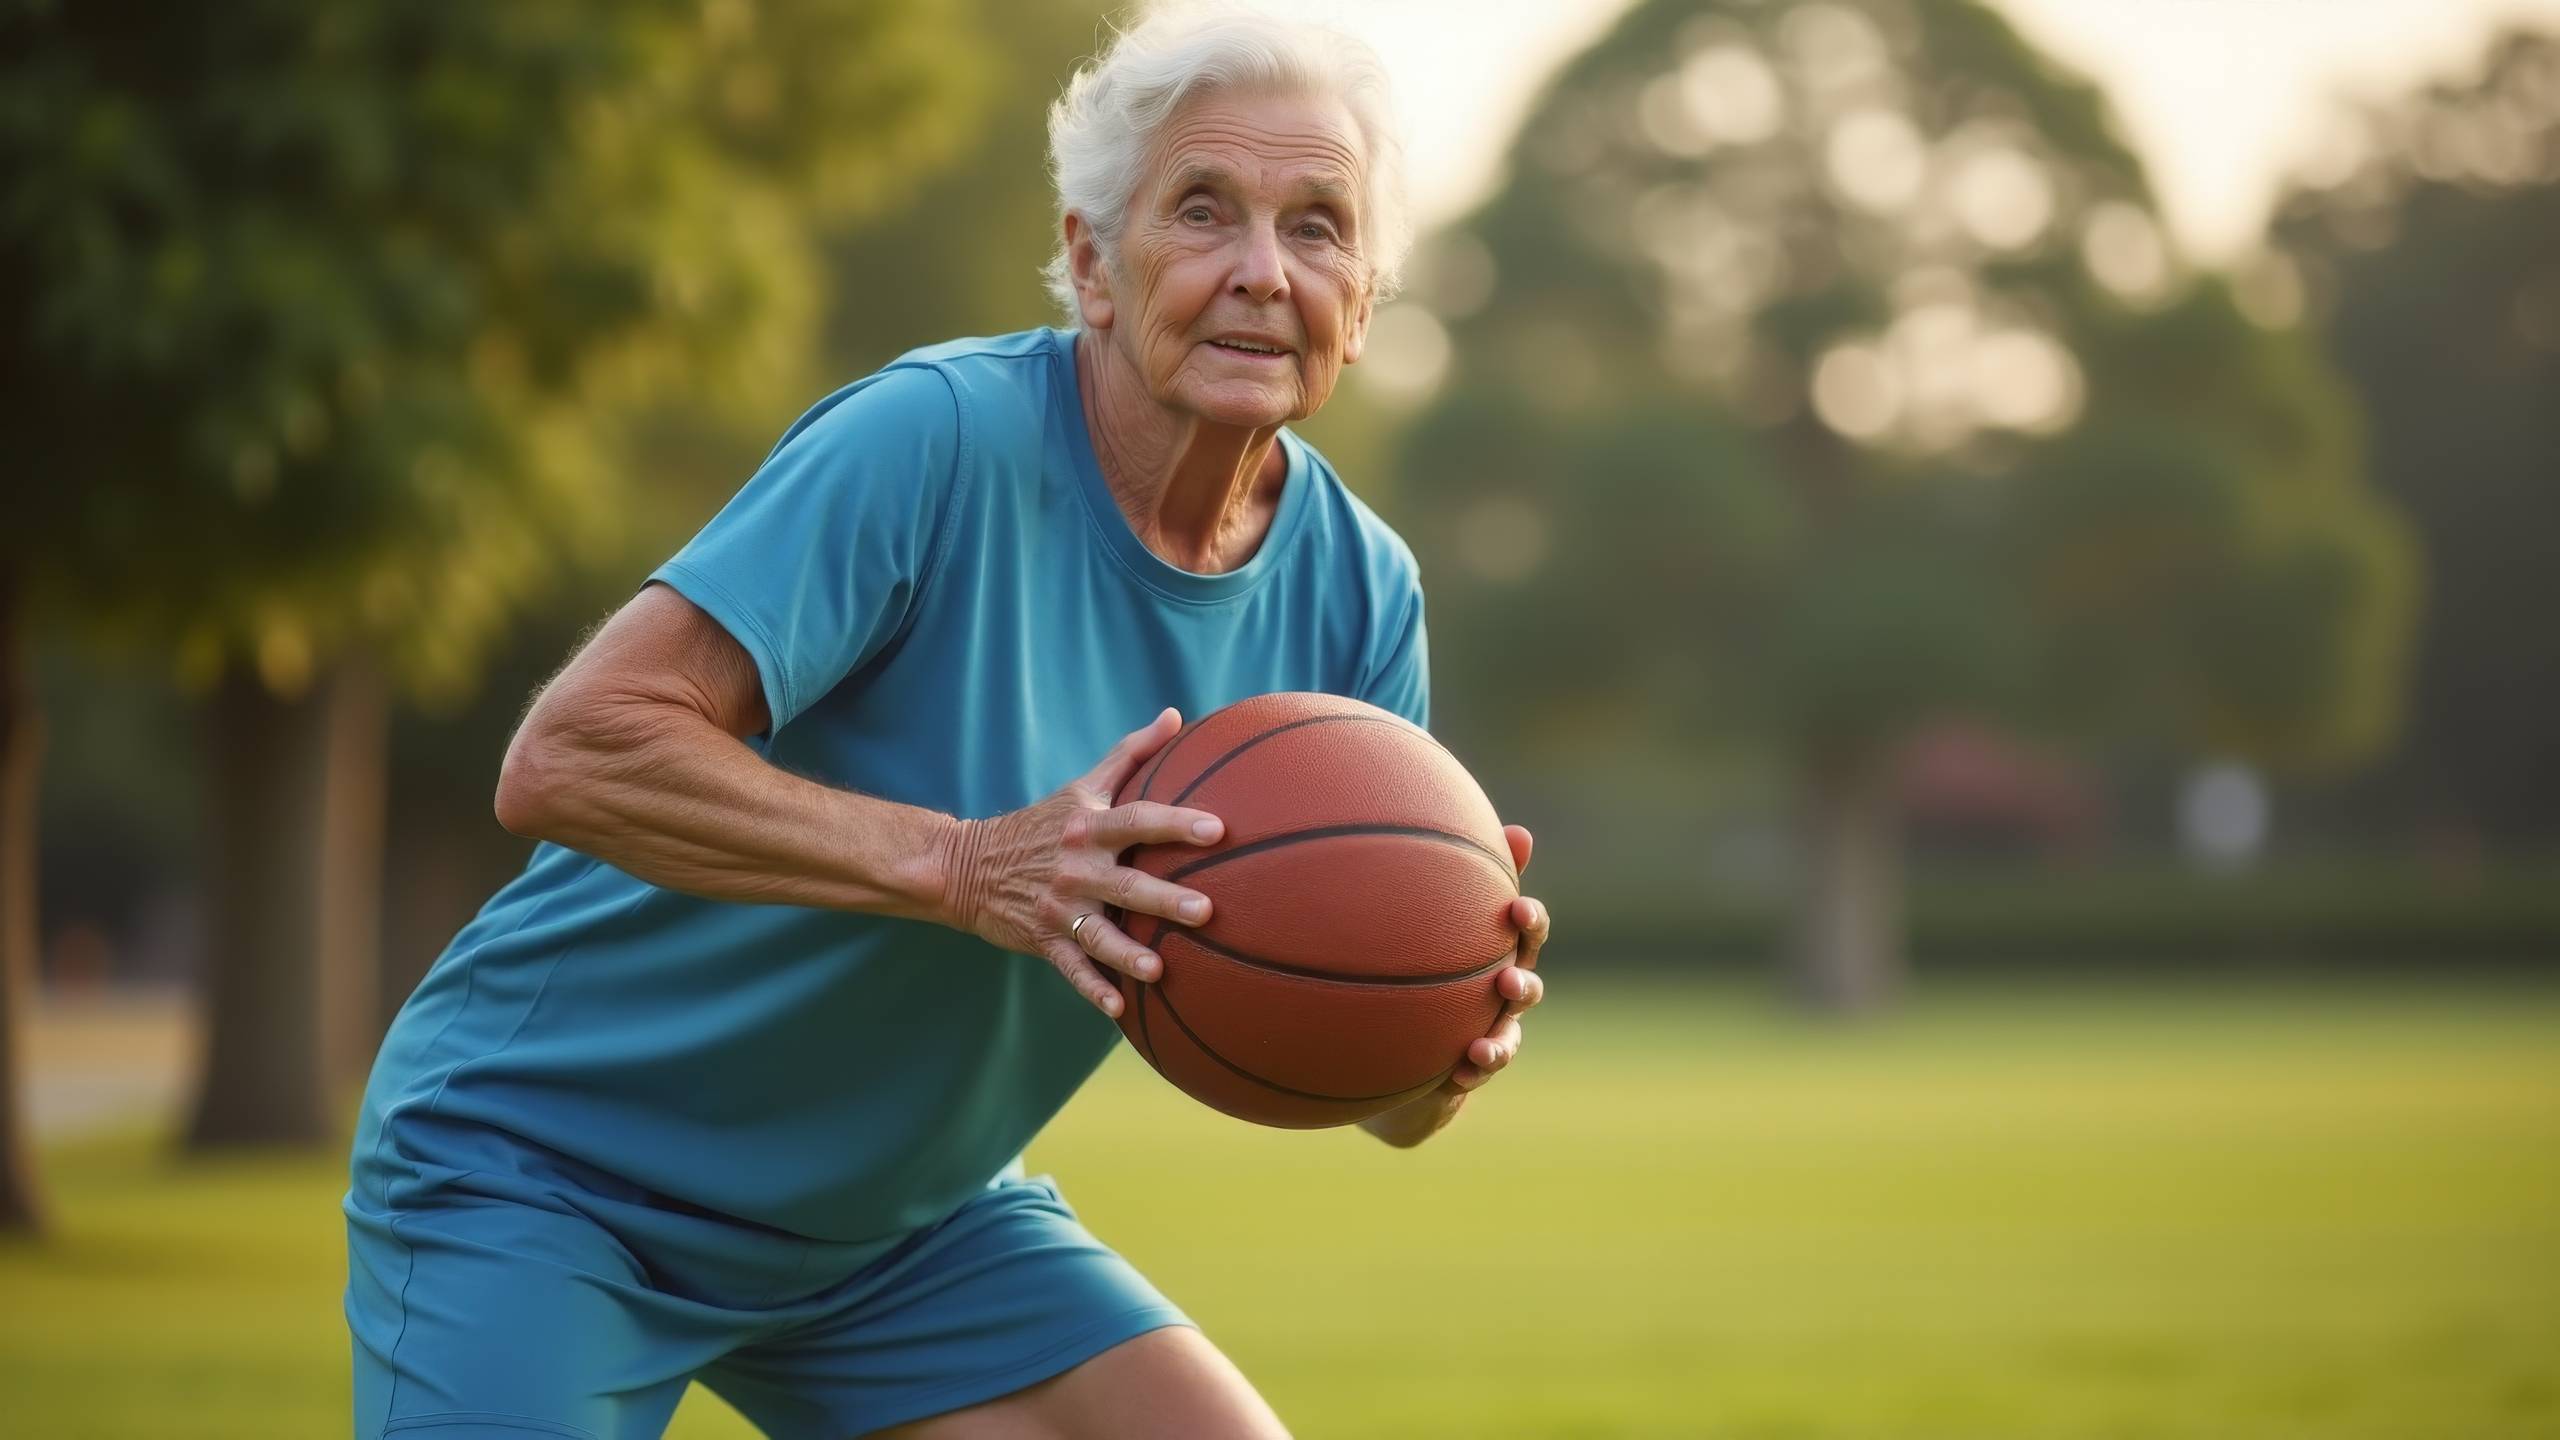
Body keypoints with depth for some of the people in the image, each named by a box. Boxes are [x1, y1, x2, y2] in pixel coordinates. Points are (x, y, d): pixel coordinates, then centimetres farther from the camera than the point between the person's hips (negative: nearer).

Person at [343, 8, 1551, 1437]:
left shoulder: (1358, 592, -5)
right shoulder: (936, 438, -24)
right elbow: (564, 759, -32)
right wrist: (961, 866, -39)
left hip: (907, 1216, 6)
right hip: (546, 1162, -6)